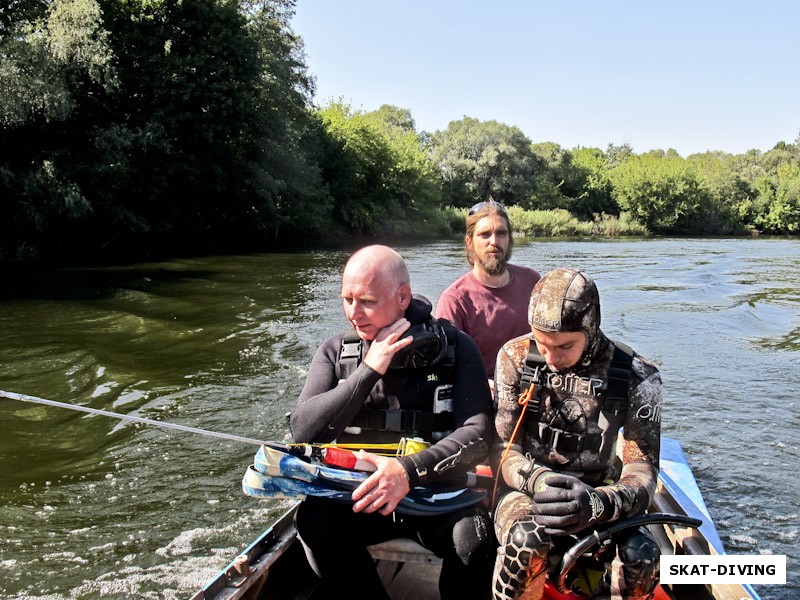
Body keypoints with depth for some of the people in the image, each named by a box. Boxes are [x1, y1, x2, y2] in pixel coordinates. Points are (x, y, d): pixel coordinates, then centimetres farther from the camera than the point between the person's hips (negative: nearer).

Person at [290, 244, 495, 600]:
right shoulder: (335, 353, 3)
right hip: (359, 493, 2)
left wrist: (410, 470, -29)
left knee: (474, 537, -31)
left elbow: (479, 433, -13)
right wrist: (369, 370, -16)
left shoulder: (455, 348, -4)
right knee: (315, 520, -27)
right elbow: (303, 430, -8)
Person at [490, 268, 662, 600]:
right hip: (525, 488, -1)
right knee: (527, 541, -35)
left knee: (640, 556, -29)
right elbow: (502, 447, -9)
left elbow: (642, 475, -15)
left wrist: (595, 503, -38)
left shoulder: (635, 376, -12)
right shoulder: (515, 357, -10)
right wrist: (536, 479, -32)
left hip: (595, 491, 1)